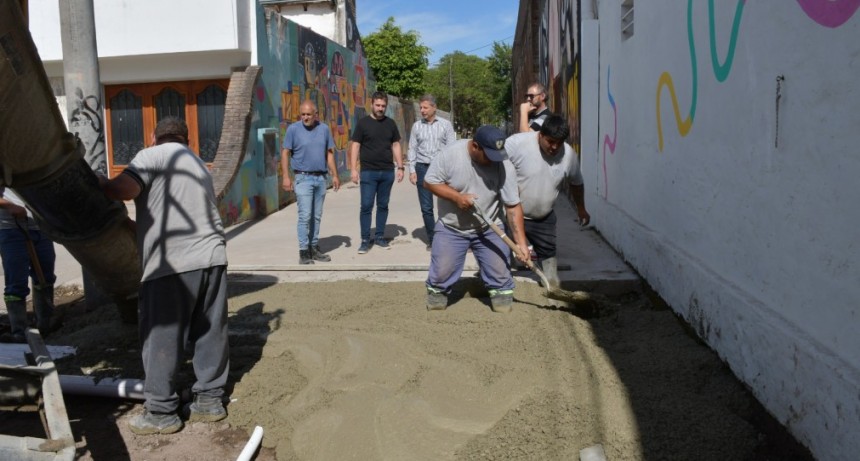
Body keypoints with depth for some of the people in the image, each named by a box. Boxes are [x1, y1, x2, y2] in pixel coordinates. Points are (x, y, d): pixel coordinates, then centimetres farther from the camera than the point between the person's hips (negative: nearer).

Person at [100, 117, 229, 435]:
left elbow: (124, 189, -15)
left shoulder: (152, 155, 1)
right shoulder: (198, 163, 25)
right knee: (210, 333, 12)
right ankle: (210, 399, 21)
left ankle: (161, 412, 12)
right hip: (212, 256, 7)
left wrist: (100, 184, 7)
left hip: (172, 263, -7)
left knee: (162, 337, 3)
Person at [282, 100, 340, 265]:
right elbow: (285, 153, -4)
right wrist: (286, 177, -11)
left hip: (321, 178, 4)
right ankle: (304, 252, -2)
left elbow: (329, 153, 12)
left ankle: (314, 248, 19)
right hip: (303, 178, -4)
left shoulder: (324, 129, 7)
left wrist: (335, 175, 8)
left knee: (317, 216, 9)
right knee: (305, 216, -8)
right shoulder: (293, 129, -3)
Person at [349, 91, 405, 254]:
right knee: (366, 206, -3)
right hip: (368, 172, -3)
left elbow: (396, 146, 13)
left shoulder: (390, 124, 9)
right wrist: (353, 169, -9)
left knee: (383, 205, 9)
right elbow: (355, 146, -1)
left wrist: (400, 167, 6)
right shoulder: (363, 123, 0)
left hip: (388, 172, 3)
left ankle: (380, 237, 18)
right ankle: (365, 240, 3)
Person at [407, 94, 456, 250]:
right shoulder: (416, 126, 7)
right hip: (422, 168, 2)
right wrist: (412, 170, 1)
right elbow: (412, 149, 9)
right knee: (426, 207, 5)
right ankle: (431, 239, 15)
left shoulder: (445, 125, 1)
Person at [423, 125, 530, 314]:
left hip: (489, 229, 1)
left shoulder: (504, 166, -18)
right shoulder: (450, 154, -21)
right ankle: (437, 292, 27)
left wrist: (520, 241, -19)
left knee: (500, 270, 0)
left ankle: (502, 293, 24)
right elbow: (430, 181, -12)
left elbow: (513, 206, -14)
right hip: (451, 228, -1)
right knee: (442, 271, 0)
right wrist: (457, 197, -25)